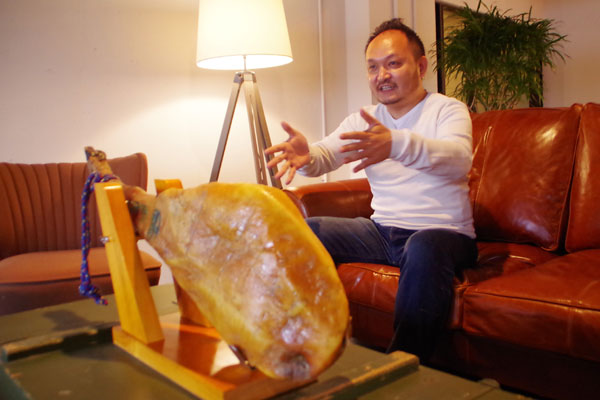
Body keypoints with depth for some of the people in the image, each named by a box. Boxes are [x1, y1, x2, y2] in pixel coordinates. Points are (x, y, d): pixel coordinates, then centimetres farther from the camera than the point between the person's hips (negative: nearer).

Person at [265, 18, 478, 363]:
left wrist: (396, 144, -45)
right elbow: (326, 155, -5)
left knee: (425, 249, -38)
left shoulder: (448, 110, -3)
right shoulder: (362, 121, 12)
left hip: (444, 233, -4)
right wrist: (305, 156, -31)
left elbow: (459, 159, -26)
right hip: (382, 230, 5)